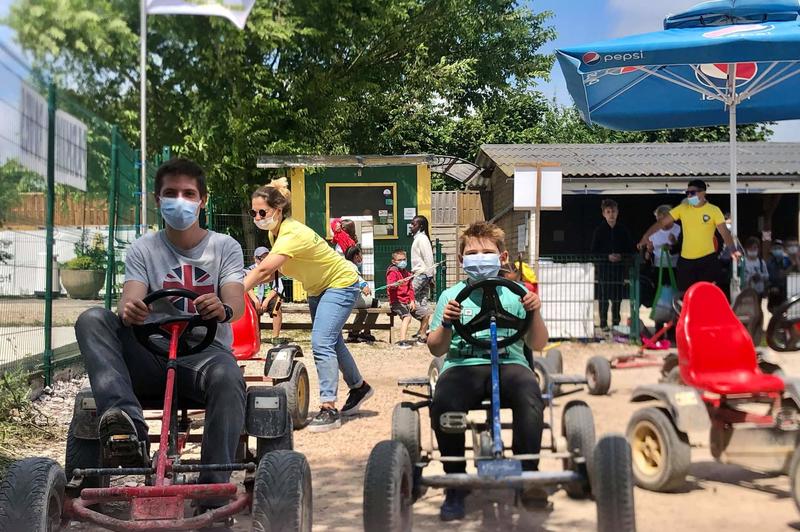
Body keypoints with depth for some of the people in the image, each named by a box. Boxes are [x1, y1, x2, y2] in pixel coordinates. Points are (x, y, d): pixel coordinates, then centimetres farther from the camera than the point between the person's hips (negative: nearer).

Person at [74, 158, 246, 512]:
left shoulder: (224, 247, 7)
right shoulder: (143, 250, 10)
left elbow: (236, 302, -9)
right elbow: (131, 298, -8)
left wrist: (223, 309, -36)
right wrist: (128, 310, -34)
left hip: (205, 355, -1)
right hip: (152, 358, 2)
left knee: (228, 378, -38)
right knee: (92, 320, -24)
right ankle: (123, 420, -44)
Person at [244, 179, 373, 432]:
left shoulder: (292, 234, -34)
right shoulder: (274, 232, -6)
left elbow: (262, 270, -45)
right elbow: (269, 270, 2)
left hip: (341, 283, -10)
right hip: (317, 288, 10)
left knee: (321, 342, -22)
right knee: (331, 340, 20)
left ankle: (328, 408, -20)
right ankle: (359, 387, 40)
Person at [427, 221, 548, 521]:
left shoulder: (515, 293, 14)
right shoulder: (451, 296, 14)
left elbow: (537, 345, 9)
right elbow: (436, 348, 10)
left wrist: (535, 314, -9)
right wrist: (446, 324, -10)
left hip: (509, 363, 0)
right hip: (462, 365, 0)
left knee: (529, 393, -34)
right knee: (443, 403, -33)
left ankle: (528, 476, -20)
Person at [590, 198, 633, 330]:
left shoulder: (623, 230, 4)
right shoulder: (599, 230, -1)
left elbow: (630, 249, 7)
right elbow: (594, 251, -2)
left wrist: (621, 256, -12)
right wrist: (608, 256, -15)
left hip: (619, 266, 2)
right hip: (604, 266, -2)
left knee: (617, 295, 6)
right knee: (604, 295, 0)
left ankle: (616, 322, 17)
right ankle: (603, 323, 9)